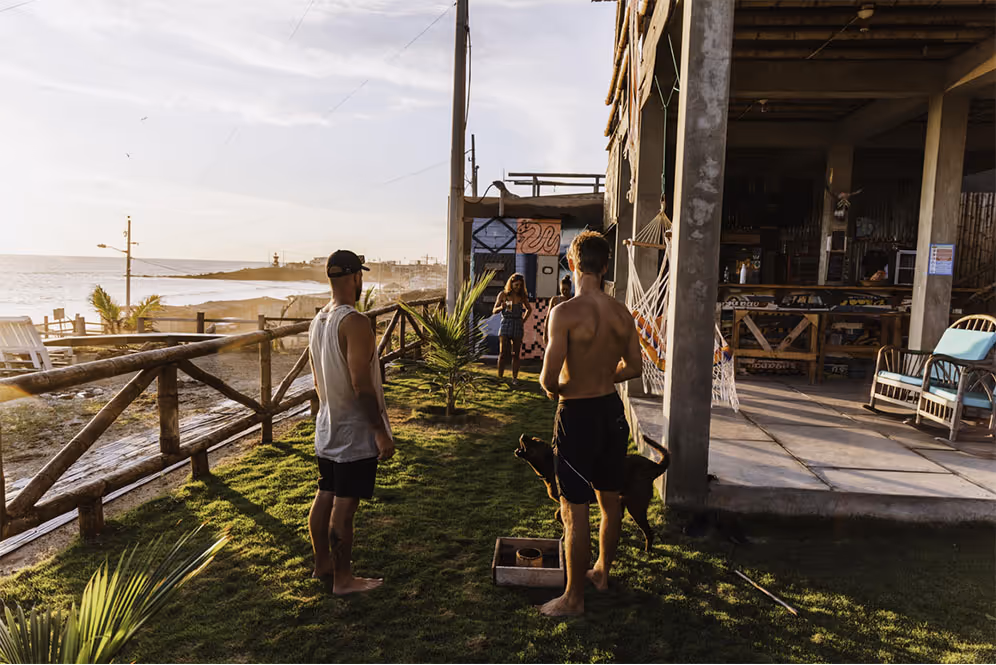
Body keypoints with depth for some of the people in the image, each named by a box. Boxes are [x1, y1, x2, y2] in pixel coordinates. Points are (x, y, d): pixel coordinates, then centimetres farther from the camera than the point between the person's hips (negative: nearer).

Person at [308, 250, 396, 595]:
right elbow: (362, 385, -25)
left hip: (327, 427, 9)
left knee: (325, 495, 18)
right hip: (355, 433, -9)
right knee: (344, 505, 2)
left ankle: (323, 563, 33)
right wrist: (382, 432, -18)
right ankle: (343, 579, 16)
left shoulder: (317, 321, 7)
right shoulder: (354, 322, -22)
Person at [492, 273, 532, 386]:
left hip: (518, 326, 2)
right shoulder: (503, 294, 0)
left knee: (516, 354, 4)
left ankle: (514, 378, 8)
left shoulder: (522, 296, 5)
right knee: (503, 353, -6)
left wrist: (524, 320, 10)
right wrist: (501, 307, -21)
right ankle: (500, 377, -2)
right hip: (505, 325, -2)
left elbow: (529, 309, 22)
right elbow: (494, 311, 0)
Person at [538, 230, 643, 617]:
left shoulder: (565, 313, -21)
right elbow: (634, 367, 9)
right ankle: (602, 572, 41)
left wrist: (554, 390, -1)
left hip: (577, 415, -6)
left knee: (575, 511, 5)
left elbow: (549, 377, -24)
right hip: (612, 410, 7)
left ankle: (574, 597, 18)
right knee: (610, 500, 21)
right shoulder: (622, 313, -2)